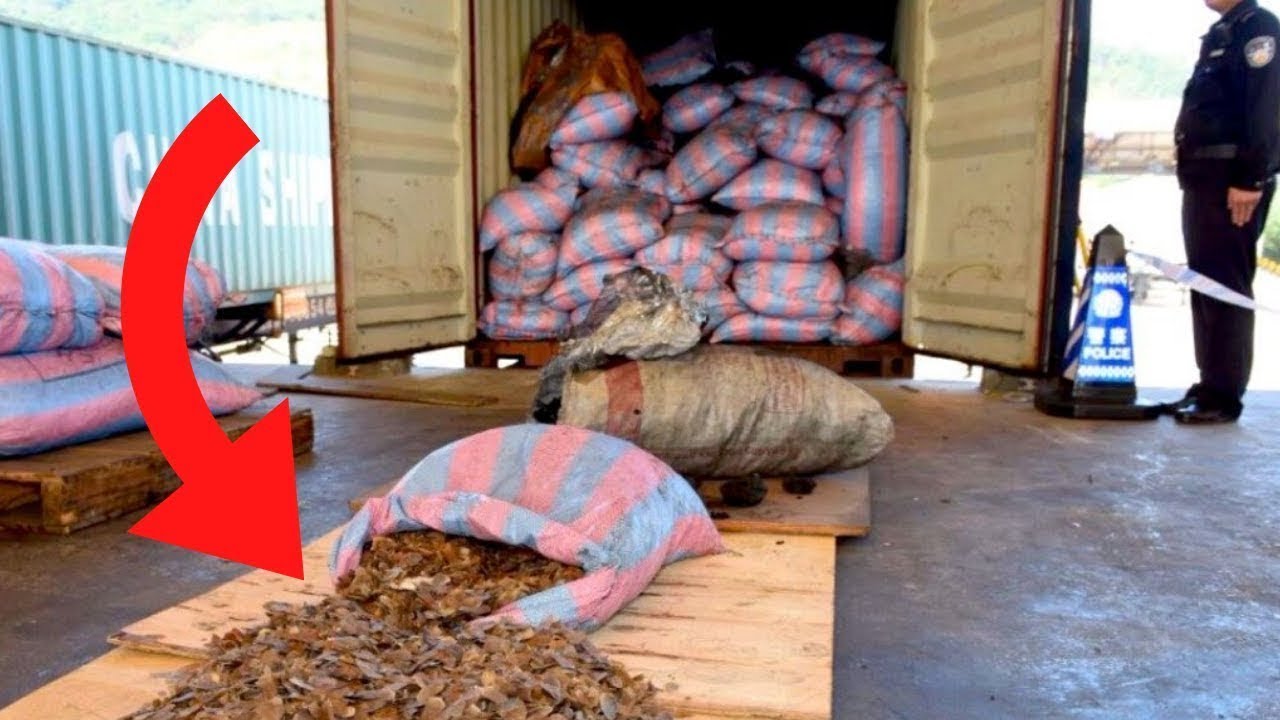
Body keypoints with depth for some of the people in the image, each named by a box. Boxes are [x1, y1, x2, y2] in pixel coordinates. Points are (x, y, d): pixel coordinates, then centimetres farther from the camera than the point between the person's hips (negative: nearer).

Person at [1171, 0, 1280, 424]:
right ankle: (1209, 387, 16)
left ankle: (1224, 397, -5)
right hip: (1204, 180, 9)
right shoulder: (1220, 35, 23)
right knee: (1205, 286, 10)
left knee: (1226, 289, -8)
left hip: (1231, 183, -9)